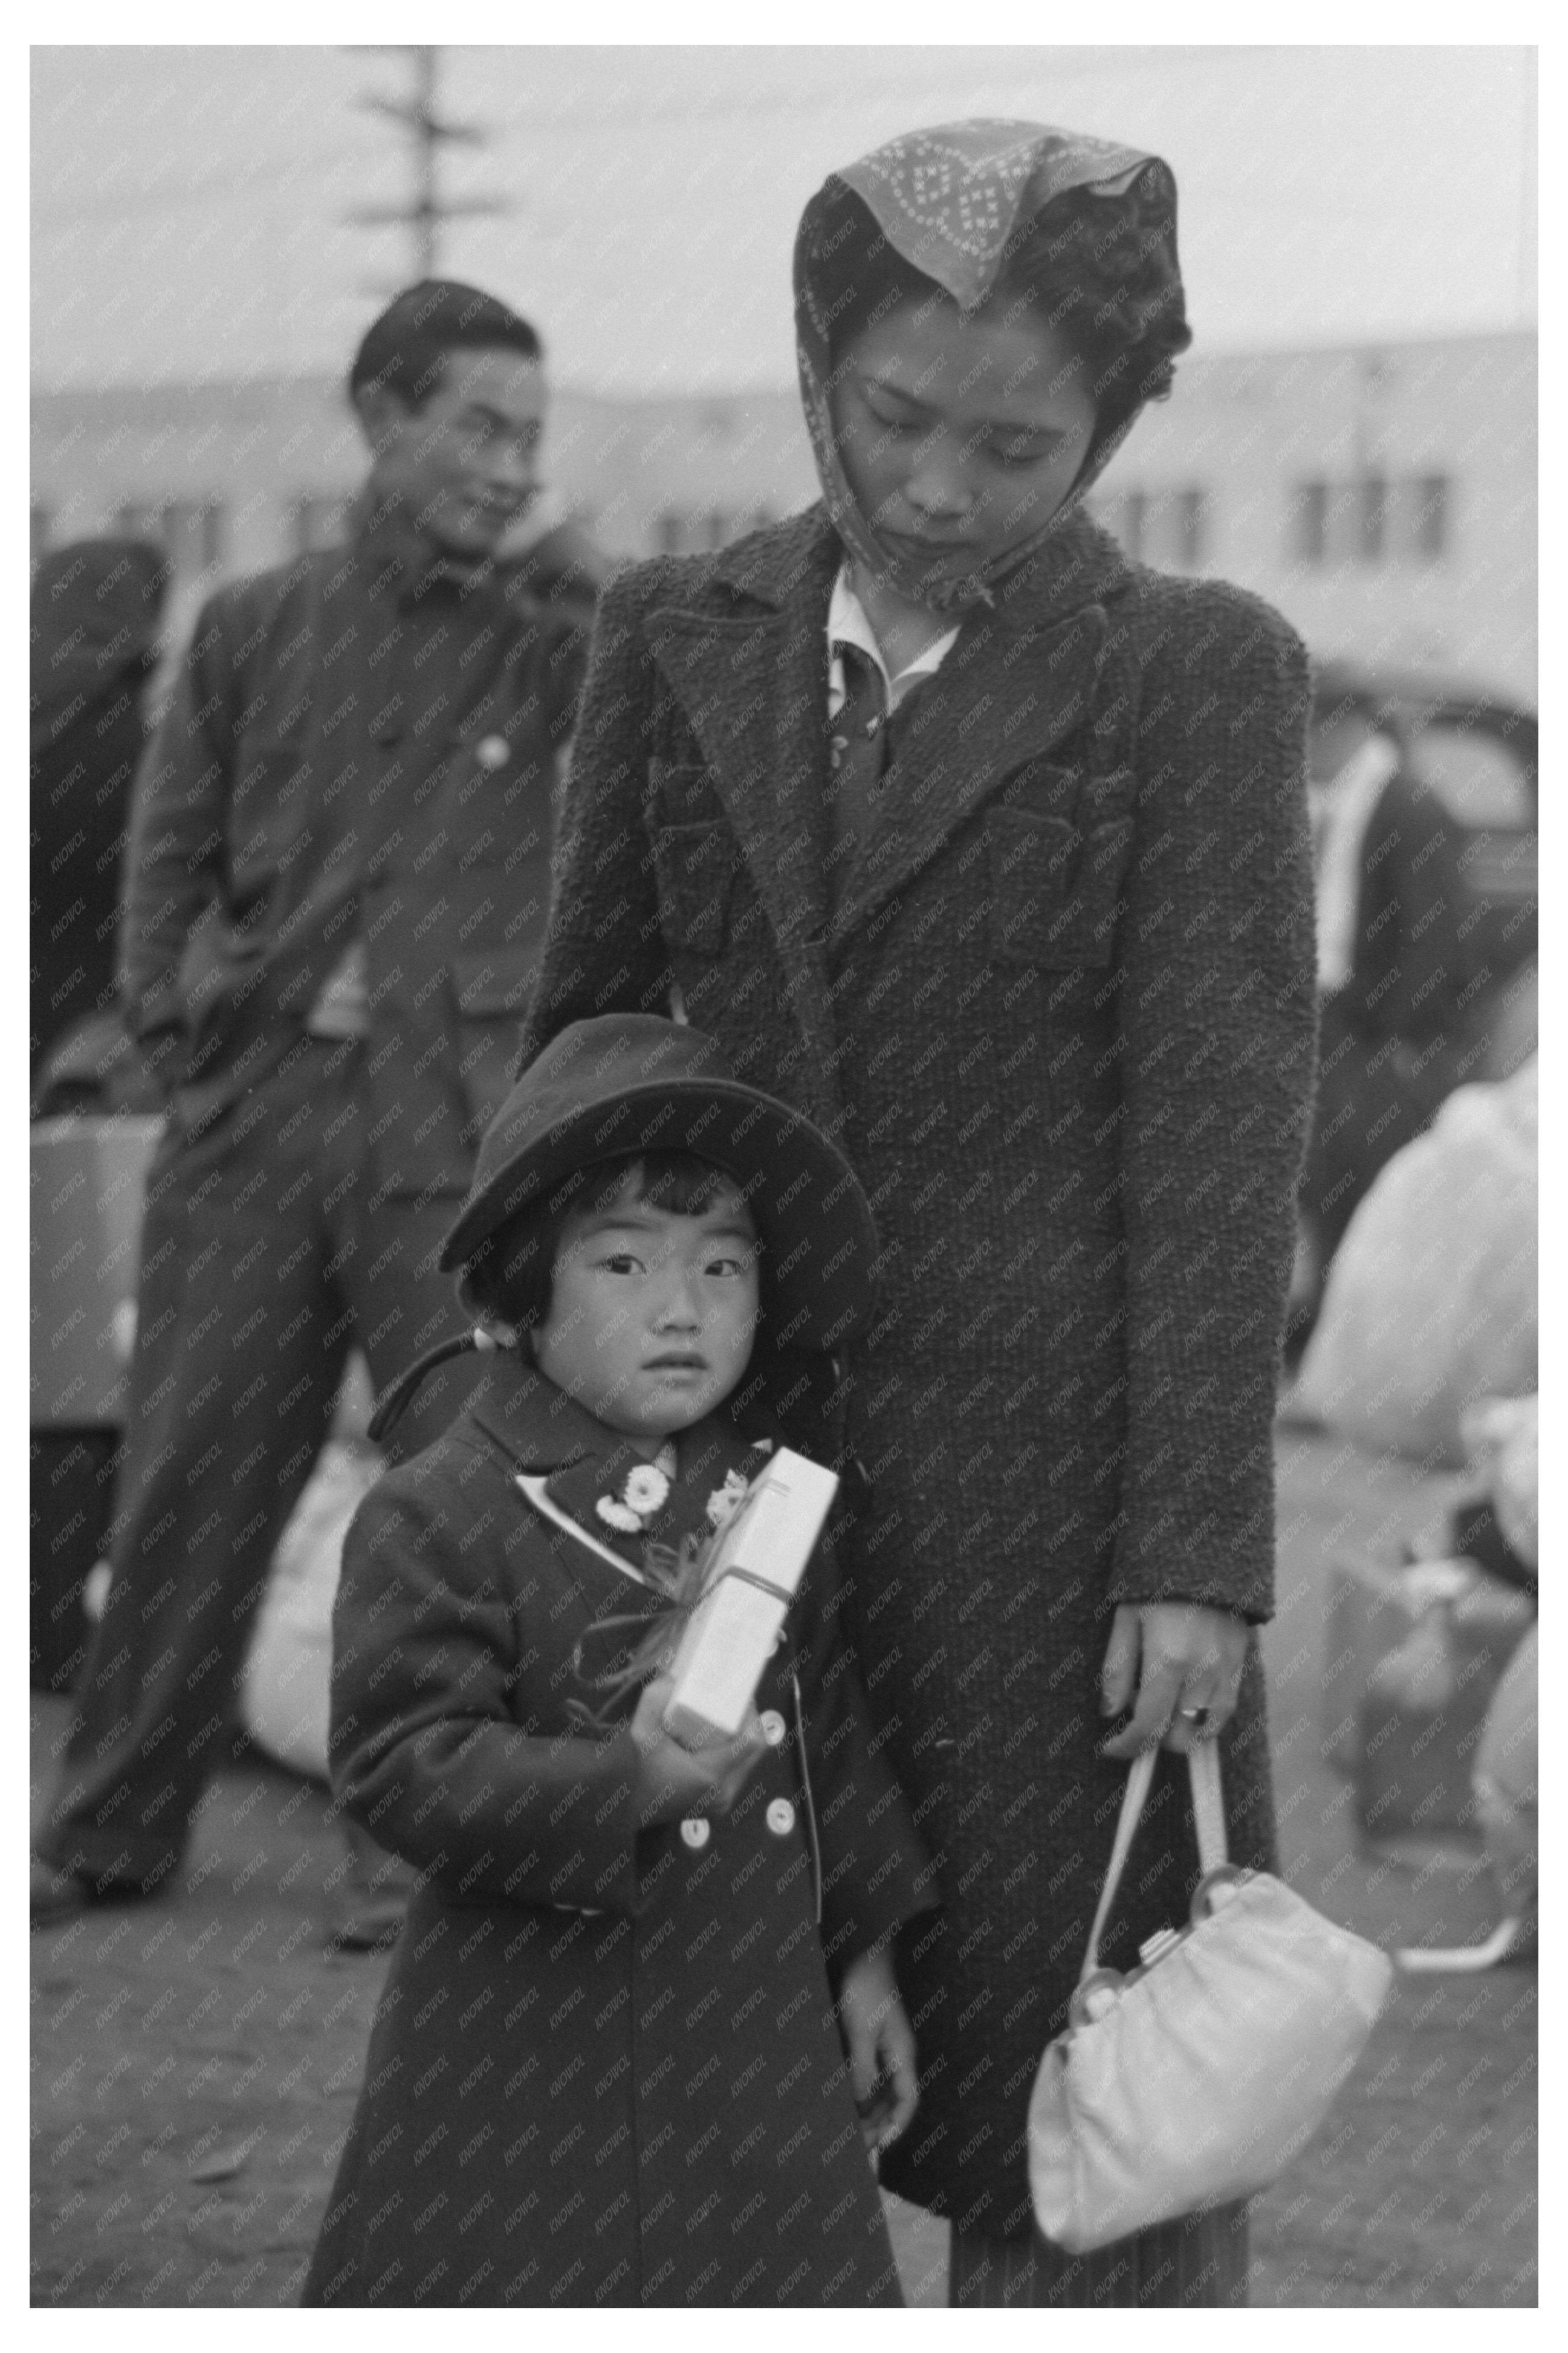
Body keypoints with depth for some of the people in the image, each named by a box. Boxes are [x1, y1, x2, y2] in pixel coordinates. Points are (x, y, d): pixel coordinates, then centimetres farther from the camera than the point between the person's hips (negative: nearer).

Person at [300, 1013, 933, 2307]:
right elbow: (404, 1761, -18)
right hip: (533, 2044, -5)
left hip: (757, 2046, 5)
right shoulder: (438, 1518, -11)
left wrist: (862, 1951, 17)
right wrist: (625, 1782, -31)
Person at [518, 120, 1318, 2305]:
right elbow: (588, 1048, 11)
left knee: (1089, 2104, 2)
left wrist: (1199, 1562, -14)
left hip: (1062, 1469, -3)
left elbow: (1222, 1131, -10)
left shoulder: (1196, 674, -5)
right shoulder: (680, 642, 6)